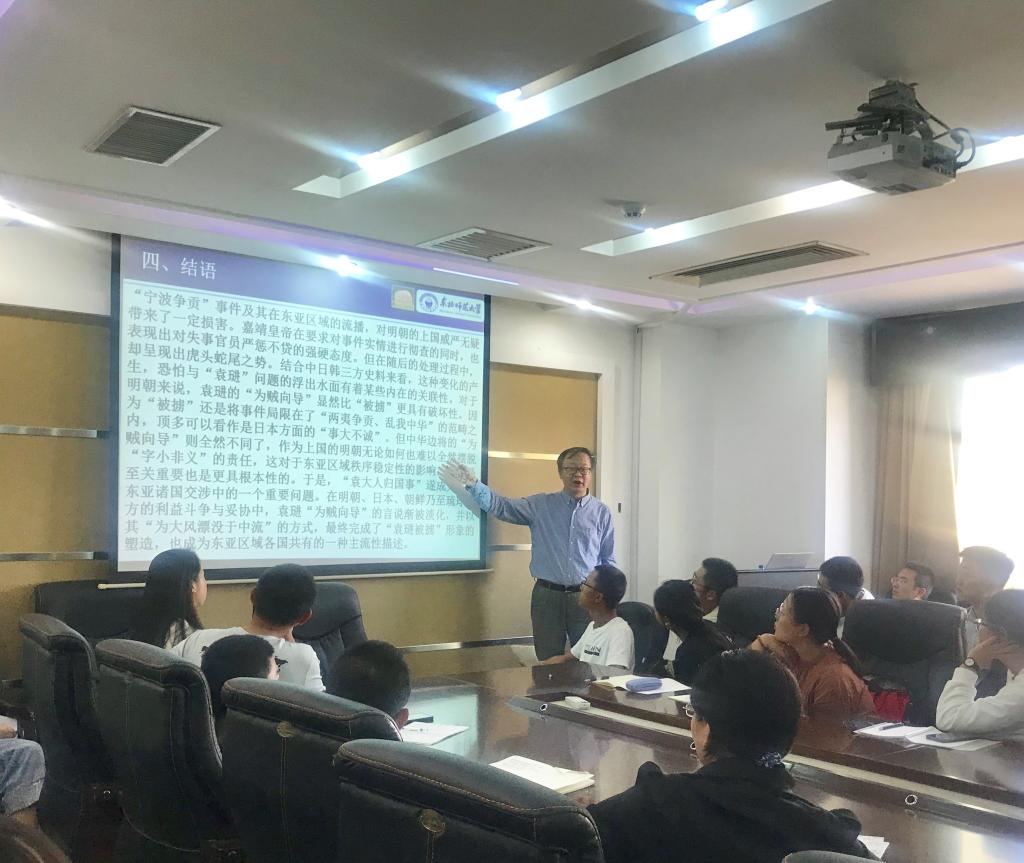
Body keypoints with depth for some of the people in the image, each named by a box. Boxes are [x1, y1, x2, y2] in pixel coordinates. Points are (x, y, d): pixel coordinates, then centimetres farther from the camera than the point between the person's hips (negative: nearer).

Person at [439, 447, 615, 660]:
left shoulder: (602, 512, 5)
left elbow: (608, 561, 8)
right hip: (547, 595, 0)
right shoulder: (541, 505, 4)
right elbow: (501, 506, -1)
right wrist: (472, 484, -14)